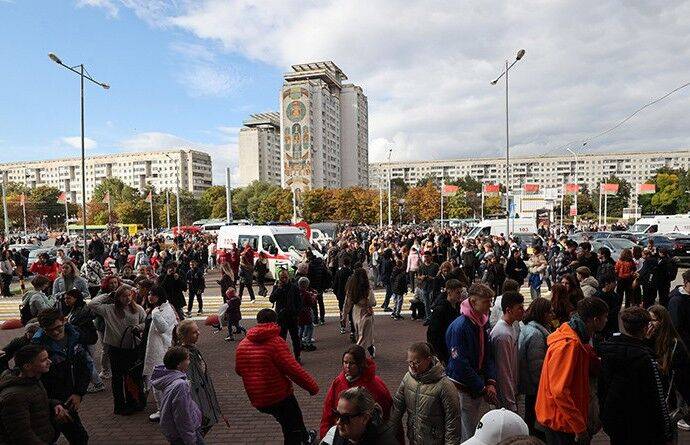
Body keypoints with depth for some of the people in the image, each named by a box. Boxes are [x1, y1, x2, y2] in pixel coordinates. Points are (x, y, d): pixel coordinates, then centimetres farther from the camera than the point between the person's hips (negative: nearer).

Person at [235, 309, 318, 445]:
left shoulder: (242, 344, 0)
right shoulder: (275, 341, -18)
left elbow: (239, 370, 13)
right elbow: (293, 369, -23)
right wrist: (312, 386, -13)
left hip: (257, 400, 7)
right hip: (280, 396, -7)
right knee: (292, 432, 15)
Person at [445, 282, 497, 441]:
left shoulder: (483, 323, 1)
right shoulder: (459, 327, -24)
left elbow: (488, 355, 7)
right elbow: (460, 364, -22)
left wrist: (491, 382, -5)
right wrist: (483, 389, -15)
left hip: (478, 388, 7)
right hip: (463, 389, -7)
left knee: (476, 427, 22)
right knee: (468, 434, 3)